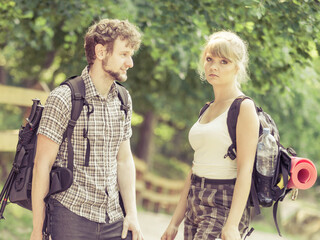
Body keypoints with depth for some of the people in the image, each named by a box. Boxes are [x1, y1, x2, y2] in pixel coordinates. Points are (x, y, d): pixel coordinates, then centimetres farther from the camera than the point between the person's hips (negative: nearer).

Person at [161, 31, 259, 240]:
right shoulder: (207, 110, 16)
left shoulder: (244, 108, -8)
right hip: (197, 205, 8)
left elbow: (245, 171, -15)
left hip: (225, 206, -8)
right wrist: (175, 222, 15)